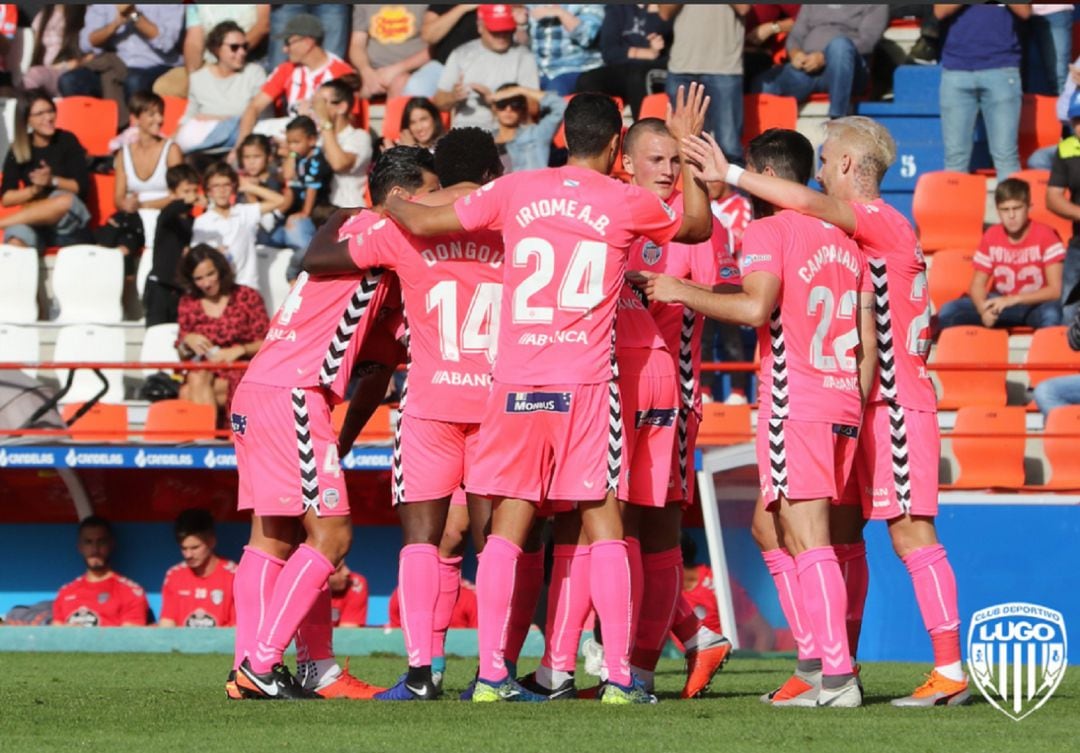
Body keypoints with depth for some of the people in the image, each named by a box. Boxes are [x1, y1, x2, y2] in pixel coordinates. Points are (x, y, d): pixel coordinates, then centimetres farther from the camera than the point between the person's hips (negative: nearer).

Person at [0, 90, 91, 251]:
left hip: (70, 224, -1)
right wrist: (35, 189, -15)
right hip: (35, 221, 1)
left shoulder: (67, 141, 2)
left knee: (66, 201, -36)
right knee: (16, 241, -35)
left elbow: (82, 187, -1)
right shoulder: (17, 151, 7)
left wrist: (52, 181, -17)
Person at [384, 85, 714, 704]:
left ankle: (492, 672, 1)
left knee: (507, 527, 5)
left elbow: (424, 222, 12)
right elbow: (699, 226, 20)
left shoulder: (515, 191, 5)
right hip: (587, 382, -2)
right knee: (604, 526, 1)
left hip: (516, 382, 2)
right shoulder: (628, 203, 2)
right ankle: (619, 674, -3)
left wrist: (390, 205, 34)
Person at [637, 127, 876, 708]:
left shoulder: (768, 231, -4)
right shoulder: (843, 240, 19)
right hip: (842, 405, 8)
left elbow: (755, 306, -21)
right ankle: (821, 652, 12)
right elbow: (868, 342, 18)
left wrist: (682, 292, -11)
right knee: (769, 526, 17)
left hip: (795, 404, -8)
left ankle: (838, 677, -17)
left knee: (809, 539, -10)